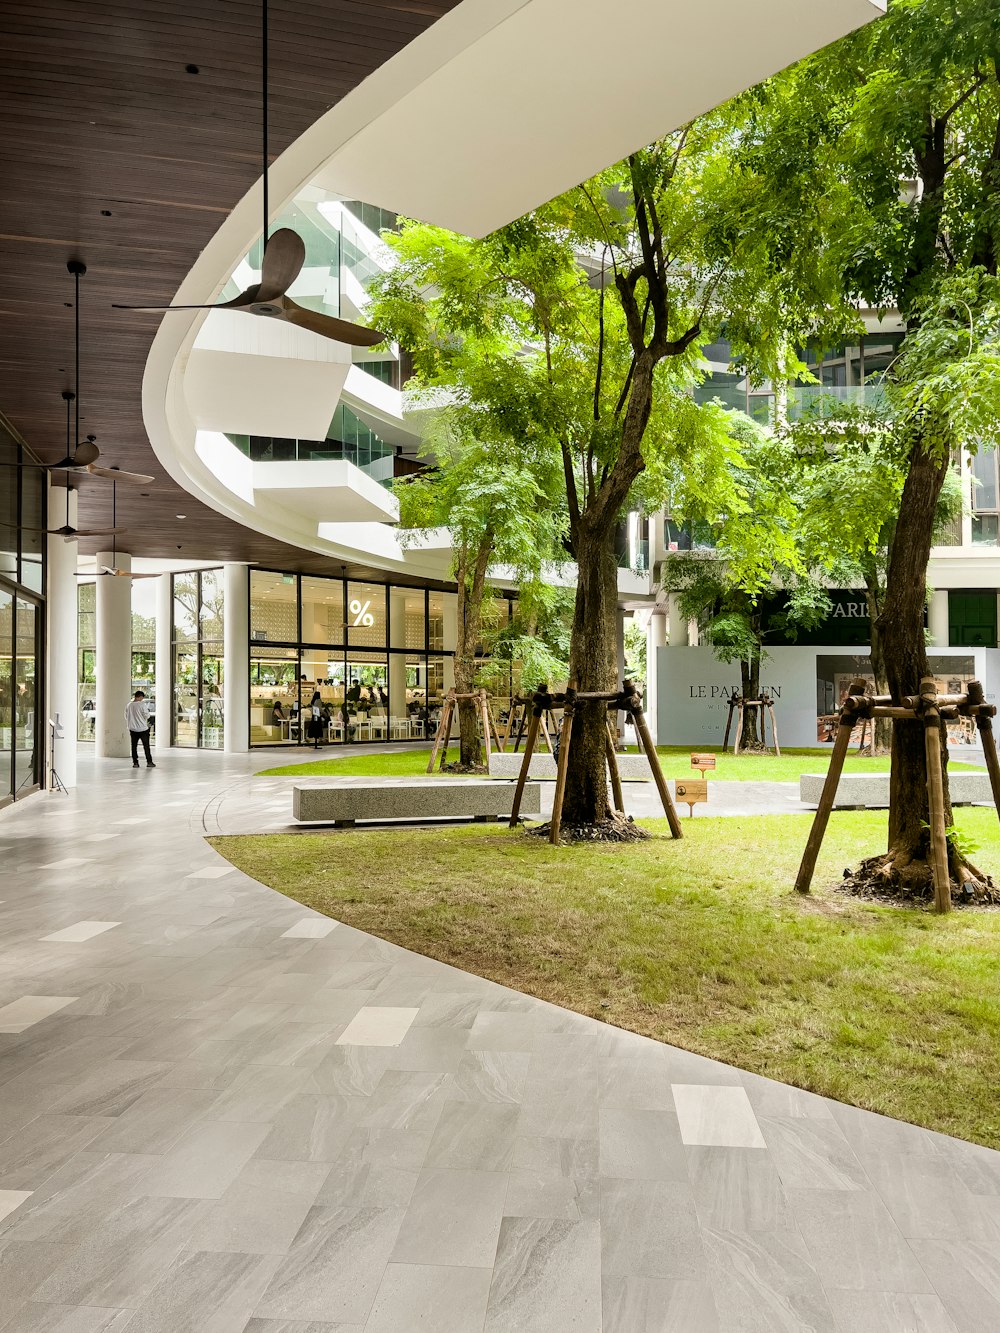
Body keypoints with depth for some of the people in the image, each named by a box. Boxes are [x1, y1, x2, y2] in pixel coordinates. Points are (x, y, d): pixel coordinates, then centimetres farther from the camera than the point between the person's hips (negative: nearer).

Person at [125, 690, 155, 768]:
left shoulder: (128, 705, 0)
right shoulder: (142, 704, -14)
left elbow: (126, 717, 9)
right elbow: (147, 716, -10)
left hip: (133, 729, 4)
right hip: (143, 729, -4)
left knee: (134, 746, 8)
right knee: (146, 746, 5)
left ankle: (135, 763, 7)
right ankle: (149, 762, 8)